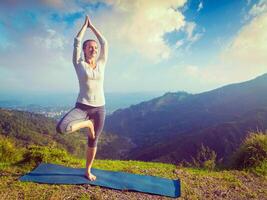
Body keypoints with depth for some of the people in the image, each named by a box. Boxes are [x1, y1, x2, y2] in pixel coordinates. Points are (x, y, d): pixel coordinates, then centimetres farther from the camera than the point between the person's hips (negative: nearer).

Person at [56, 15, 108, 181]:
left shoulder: (101, 64, 9)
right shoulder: (79, 64, 1)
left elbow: (105, 43, 11)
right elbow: (77, 42, 1)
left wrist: (92, 26, 21)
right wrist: (85, 25, 15)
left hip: (100, 108, 3)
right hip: (82, 107, -2)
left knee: (93, 142, 12)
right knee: (61, 128, -29)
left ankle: (88, 171, 34)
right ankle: (87, 123, -1)